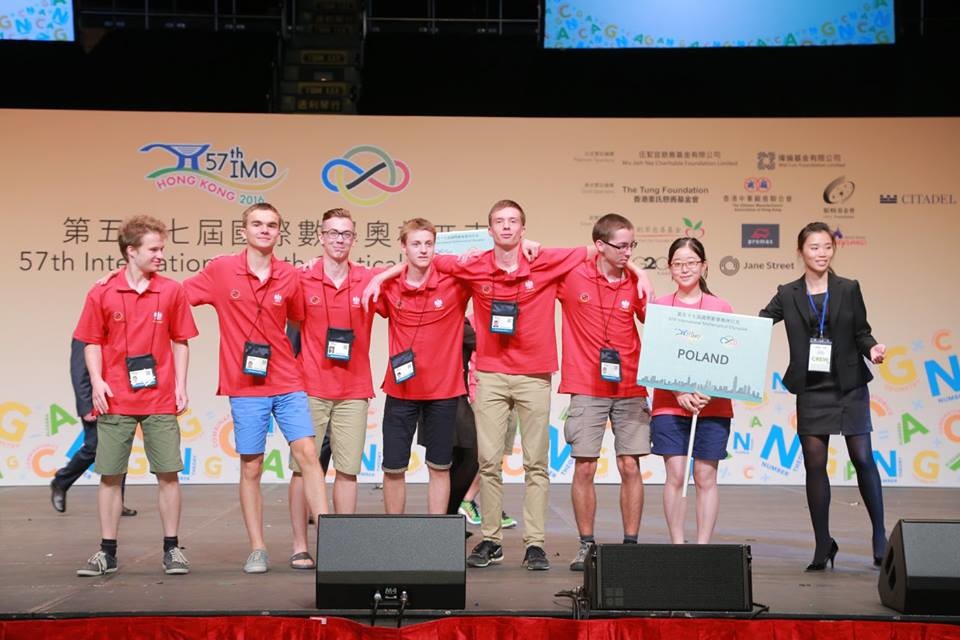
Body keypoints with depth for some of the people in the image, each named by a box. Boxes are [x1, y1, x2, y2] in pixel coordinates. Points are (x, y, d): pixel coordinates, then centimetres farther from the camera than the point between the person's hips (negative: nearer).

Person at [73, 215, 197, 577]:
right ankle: (107, 552, 14)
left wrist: (181, 385, 0)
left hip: (161, 400, 0)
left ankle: (172, 549, 11)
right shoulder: (102, 293, 0)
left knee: (168, 474, 0)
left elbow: (180, 341, 8)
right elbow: (92, 342, 5)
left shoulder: (171, 291, 3)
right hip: (115, 401, 0)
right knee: (110, 475, 4)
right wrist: (97, 381, -8)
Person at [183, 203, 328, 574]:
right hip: (245, 387, -1)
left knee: (307, 452, -7)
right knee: (251, 467, 3)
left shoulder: (289, 277, 2)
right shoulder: (220, 271, -2)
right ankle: (257, 550, 11)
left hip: (288, 383, 1)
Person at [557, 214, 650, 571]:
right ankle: (586, 545, 10)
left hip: (630, 390, 2)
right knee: (584, 467, -1)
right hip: (586, 390, -2)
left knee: (630, 467, 2)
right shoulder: (572, 276, -3)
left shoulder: (636, 283, 3)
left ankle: (631, 543, 11)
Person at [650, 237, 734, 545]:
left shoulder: (721, 308, 5)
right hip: (669, 403, 0)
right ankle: (676, 545, 3)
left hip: (713, 406, 0)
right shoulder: (659, 307, 6)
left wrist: (708, 392, -13)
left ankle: (703, 546, 8)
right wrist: (679, 392, -13)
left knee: (705, 477, 2)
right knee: (675, 476, -3)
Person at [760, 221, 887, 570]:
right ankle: (823, 545, 10)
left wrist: (872, 348, -14)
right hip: (811, 389, 1)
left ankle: (880, 535, 11)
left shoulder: (849, 289, 4)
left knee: (863, 458, -2)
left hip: (849, 386, -1)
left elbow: (861, 331, 6)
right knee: (814, 463, 1)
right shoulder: (787, 294, 5)